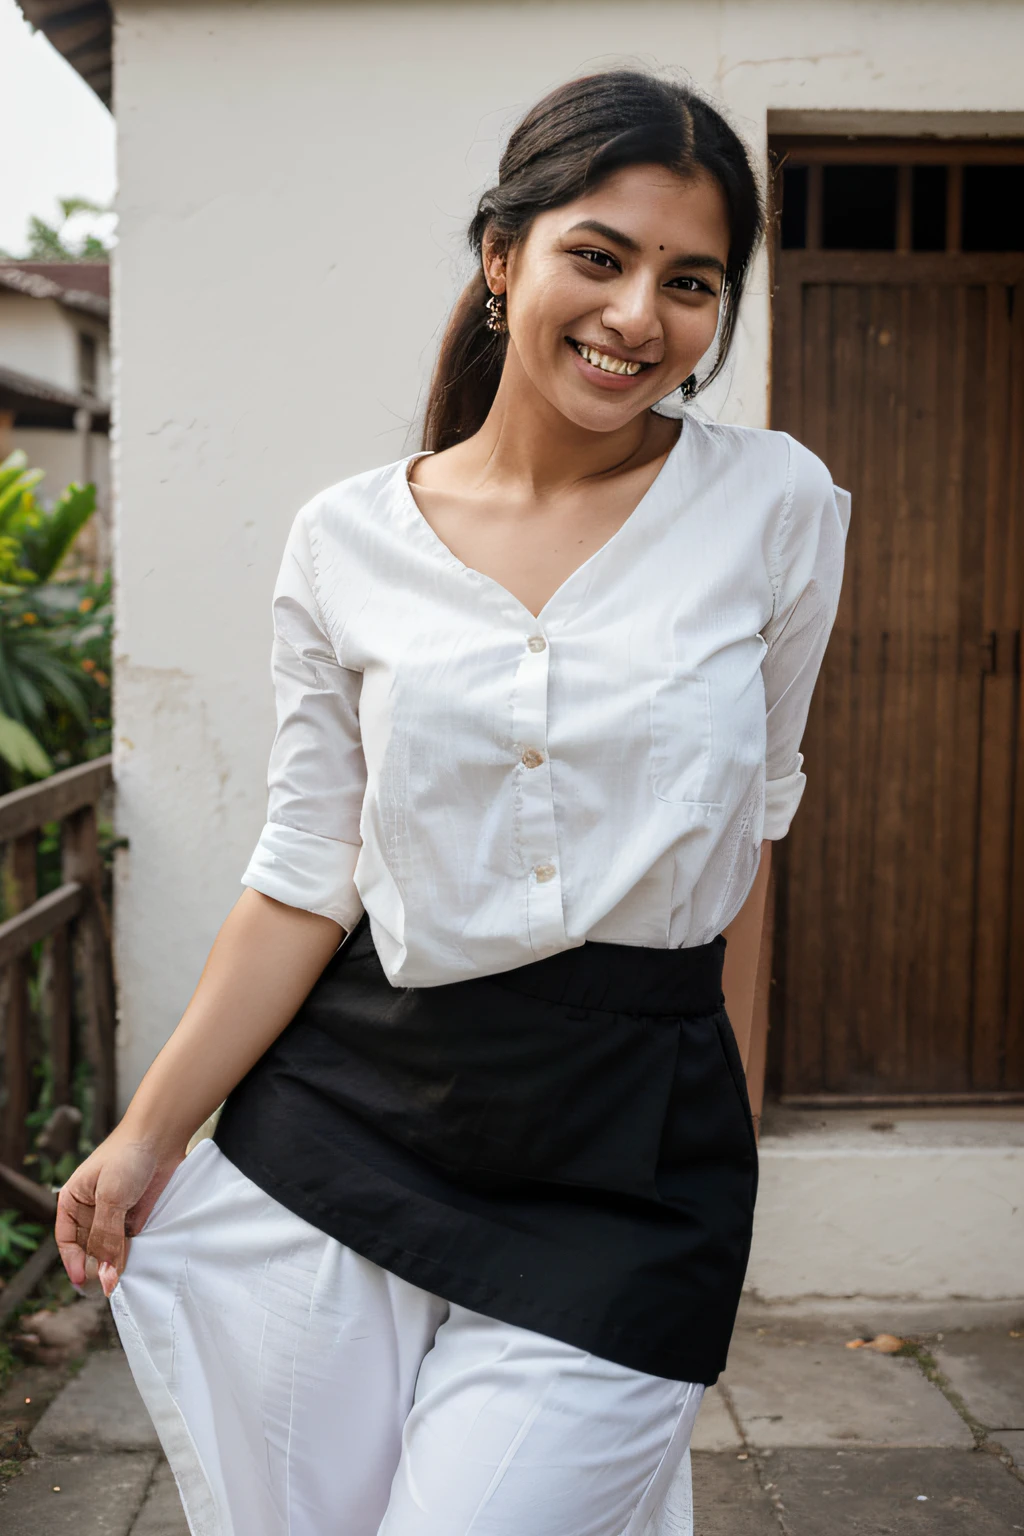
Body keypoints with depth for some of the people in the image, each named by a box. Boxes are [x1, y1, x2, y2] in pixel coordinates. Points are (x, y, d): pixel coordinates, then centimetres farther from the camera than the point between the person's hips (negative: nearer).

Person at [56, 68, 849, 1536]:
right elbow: (310, 873, 3)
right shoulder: (348, 544, 0)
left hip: (628, 1162, -1)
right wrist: (149, 1132, 3)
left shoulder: (777, 508, -3)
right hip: (344, 1122, 2)